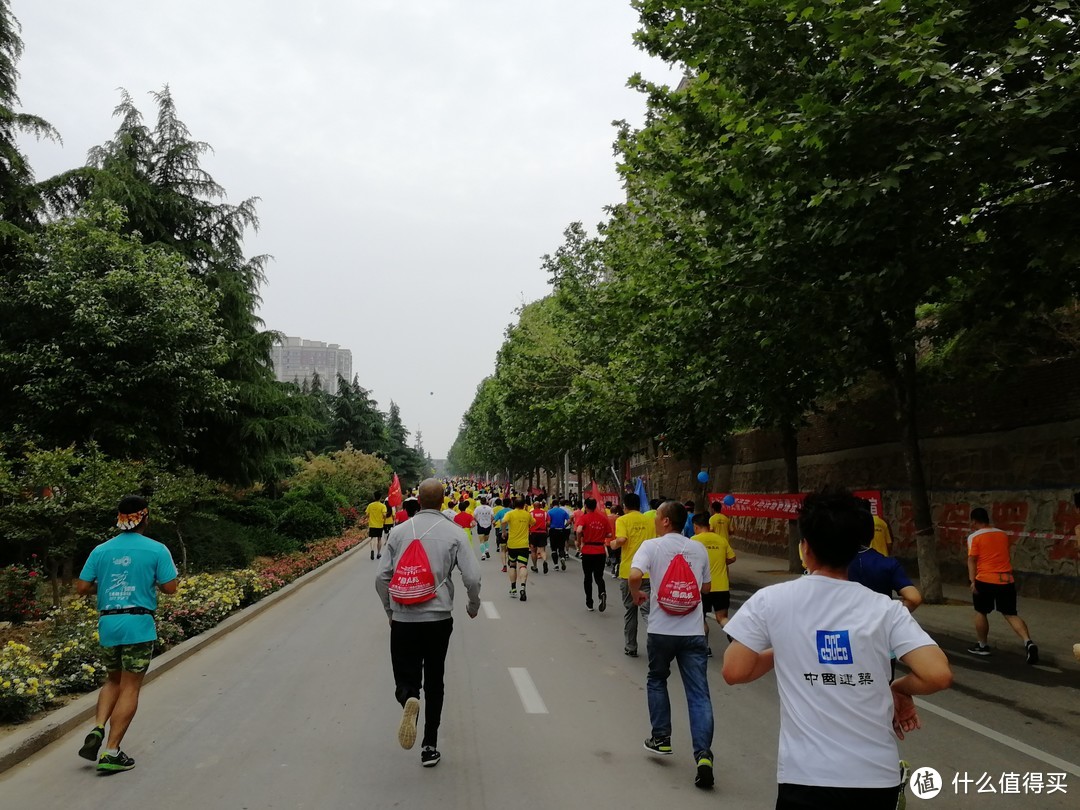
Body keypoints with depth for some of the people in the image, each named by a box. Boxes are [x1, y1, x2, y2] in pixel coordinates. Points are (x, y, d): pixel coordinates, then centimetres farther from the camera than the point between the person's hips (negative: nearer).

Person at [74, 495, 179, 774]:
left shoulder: (101, 550, 4)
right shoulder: (156, 550, -7)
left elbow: (82, 588, 5)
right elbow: (170, 588, -6)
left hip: (108, 623, 4)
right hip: (139, 624, -4)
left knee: (113, 681, 24)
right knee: (130, 688, 4)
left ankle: (97, 729, 5)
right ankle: (111, 753, 5)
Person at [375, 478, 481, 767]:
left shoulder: (400, 531, 2)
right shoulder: (454, 533, -3)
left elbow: (382, 577, 3)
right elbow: (472, 577, -7)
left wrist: (390, 610, 19)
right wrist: (473, 606, 12)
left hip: (403, 618, 0)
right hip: (439, 617, 0)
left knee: (405, 678, 9)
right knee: (434, 682, 15)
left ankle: (408, 700, -25)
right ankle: (430, 746, 17)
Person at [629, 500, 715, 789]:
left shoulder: (652, 545, -6)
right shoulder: (699, 549, 6)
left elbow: (635, 575, -21)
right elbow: (706, 587, 16)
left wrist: (636, 595, -3)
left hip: (661, 629, -2)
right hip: (693, 631, 2)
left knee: (657, 681, 22)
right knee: (699, 693, 3)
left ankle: (661, 739, 27)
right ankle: (703, 754, -7)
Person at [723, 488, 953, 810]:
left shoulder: (770, 600, -7)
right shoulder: (885, 608, -4)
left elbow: (735, 671, -7)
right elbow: (938, 676, -12)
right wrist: (899, 689, 7)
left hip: (806, 778, -2)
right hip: (878, 777, 3)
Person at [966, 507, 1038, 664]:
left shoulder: (974, 537, -2)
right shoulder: (1003, 534, 14)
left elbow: (972, 560, -10)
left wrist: (972, 581, -12)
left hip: (985, 580, -4)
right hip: (1007, 580, 4)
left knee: (981, 612, 15)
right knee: (1011, 614, 7)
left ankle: (982, 646, 22)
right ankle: (1028, 642, -13)